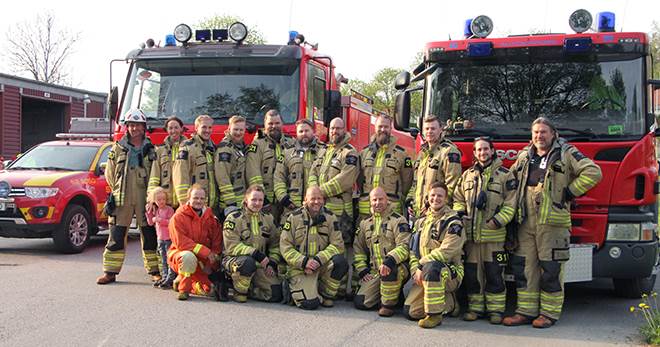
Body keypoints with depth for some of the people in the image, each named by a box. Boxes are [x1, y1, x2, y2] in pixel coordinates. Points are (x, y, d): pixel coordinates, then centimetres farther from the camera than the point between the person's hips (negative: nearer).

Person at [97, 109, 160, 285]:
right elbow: (110, 173, 13)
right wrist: (118, 190, 9)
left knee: (149, 235, 3)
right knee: (116, 236, 1)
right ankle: (110, 272, 8)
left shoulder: (151, 150, 8)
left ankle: (155, 271, 12)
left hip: (145, 199, 0)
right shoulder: (117, 148, 9)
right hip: (122, 199, 0)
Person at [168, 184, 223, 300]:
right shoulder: (178, 217, -12)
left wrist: (213, 257, -15)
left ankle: (180, 280, 18)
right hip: (179, 254, -5)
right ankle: (184, 289, -17)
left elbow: (217, 241, 4)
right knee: (189, 257, -41)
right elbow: (181, 243, -21)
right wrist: (206, 252, -26)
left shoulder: (210, 217, 3)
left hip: (204, 260, 5)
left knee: (209, 290, -10)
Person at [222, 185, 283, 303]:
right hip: (235, 259, -5)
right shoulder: (234, 218, -7)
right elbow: (232, 246, -16)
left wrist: (272, 263, -3)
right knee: (249, 262, -41)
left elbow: (275, 244, 14)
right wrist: (255, 253, -27)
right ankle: (239, 291, -13)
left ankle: (248, 289, 13)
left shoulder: (268, 219, 10)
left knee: (276, 294, -14)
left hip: (260, 264, 5)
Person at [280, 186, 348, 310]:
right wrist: (303, 262, -17)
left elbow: (337, 244, -2)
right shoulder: (294, 217, 1)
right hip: (299, 267, -3)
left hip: (322, 265, 3)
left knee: (341, 262, -31)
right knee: (310, 303, -25)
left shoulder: (330, 217, 6)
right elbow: (285, 246, -3)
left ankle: (327, 295, -4)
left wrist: (318, 259, -17)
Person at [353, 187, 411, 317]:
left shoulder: (398, 221, -2)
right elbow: (358, 248, 20)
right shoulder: (365, 223, 15)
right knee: (360, 302, -12)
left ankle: (389, 303, -17)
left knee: (389, 270, -40)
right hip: (374, 271, 5)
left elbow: (404, 247, -14)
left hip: (399, 268, -5)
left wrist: (389, 260, -31)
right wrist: (362, 270, 7)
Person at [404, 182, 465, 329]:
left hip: (450, 272, -6)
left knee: (431, 266, -40)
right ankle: (450, 304, 15)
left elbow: (446, 251, -20)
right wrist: (415, 271, -5)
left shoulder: (453, 222, -8)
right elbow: (413, 249, 12)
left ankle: (434, 314, -26)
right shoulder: (421, 221, 15)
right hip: (423, 274, 7)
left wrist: (421, 266, -21)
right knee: (411, 311, -9)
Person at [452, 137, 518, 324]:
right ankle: (475, 307, 17)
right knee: (472, 273, 6)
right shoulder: (467, 175, 15)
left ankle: (496, 309, 8)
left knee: (494, 273, -1)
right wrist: (460, 212, 2)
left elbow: (510, 204, -1)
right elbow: (458, 198, 22)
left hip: (493, 234, -4)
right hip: (470, 233, 4)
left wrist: (498, 220, -14)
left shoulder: (505, 175, 3)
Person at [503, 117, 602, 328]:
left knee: (550, 269, -2)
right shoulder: (524, 156, 17)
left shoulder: (566, 154, 1)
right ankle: (526, 311, 14)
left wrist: (569, 193, -8)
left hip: (552, 222, -5)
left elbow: (593, 173, -7)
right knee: (523, 267, 6)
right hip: (525, 222, 6)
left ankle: (549, 313, 7)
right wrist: (513, 202, 17)